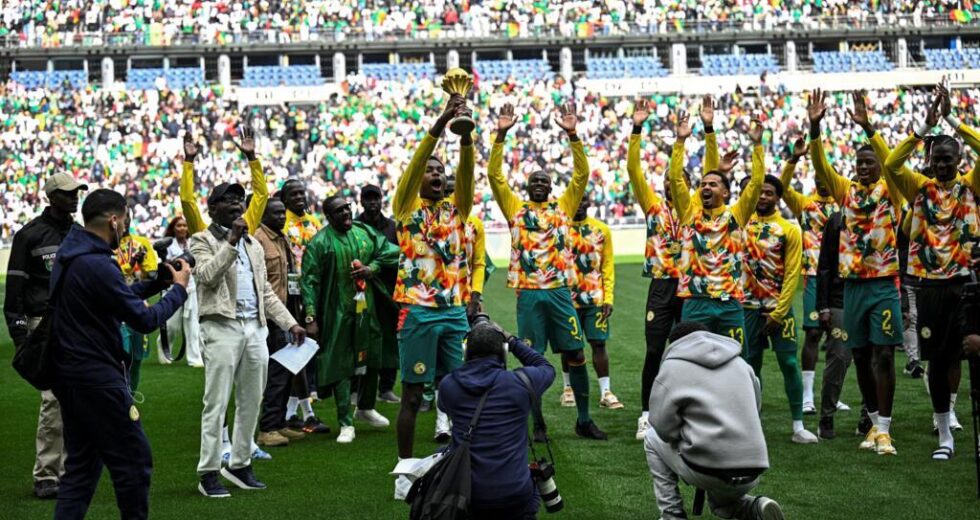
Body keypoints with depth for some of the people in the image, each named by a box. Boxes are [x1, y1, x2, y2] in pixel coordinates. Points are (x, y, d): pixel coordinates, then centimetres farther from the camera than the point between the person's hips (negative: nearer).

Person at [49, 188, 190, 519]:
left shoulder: (69, 255, 10)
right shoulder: (96, 265, -20)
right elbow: (145, 319, -18)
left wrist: (159, 281, 12)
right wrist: (179, 288, -4)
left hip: (68, 373, 10)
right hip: (96, 377, -10)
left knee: (82, 463, 14)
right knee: (133, 460, 0)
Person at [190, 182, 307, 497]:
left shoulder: (253, 245, 21)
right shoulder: (203, 241, 1)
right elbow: (207, 276, -17)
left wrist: (290, 323, 13)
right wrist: (231, 241, -20)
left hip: (255, 328, 7)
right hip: (222, 328, -6)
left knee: (251, 402, 9)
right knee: (216, 404, -6)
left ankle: (240, 464, 20)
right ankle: (208, 473, -3)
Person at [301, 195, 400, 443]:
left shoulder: (365, 232, 5)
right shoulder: (320, 243, -10)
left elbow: (391, 252, 12)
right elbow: (309, 281, -11)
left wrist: (372, 268, -7)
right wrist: (311, 317, -17)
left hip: (367, 309, 6)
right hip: (338, 313, -5)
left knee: (372, 358, 17)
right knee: (341, 365, -2)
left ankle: (365, 407, 39)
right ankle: (346, 424, 4)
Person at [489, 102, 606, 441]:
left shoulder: (563, 207, 10)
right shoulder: (515, 208, 8)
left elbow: (582, 174, 2)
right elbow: (494, 175, 0)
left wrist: (572, 135, -8)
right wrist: (501, 135, -9)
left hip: (559, 290, 1)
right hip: (528, 293, -1)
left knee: (575, 354, 1)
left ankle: (584, 420, 10)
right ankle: (536, 423, 11)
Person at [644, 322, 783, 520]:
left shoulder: (672, 367, 0)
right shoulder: (740, 363, 16)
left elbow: (663, 427, -4)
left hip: (708, 471, -5)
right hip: (752, 474, 5)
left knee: (653, 438, 23)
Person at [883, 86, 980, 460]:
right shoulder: (921, 189, 6)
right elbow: (891, 165, -10)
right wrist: (926, 127, -15)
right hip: (931, 285, 2)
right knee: (938, 359, 7)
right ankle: (945, 436, 17)